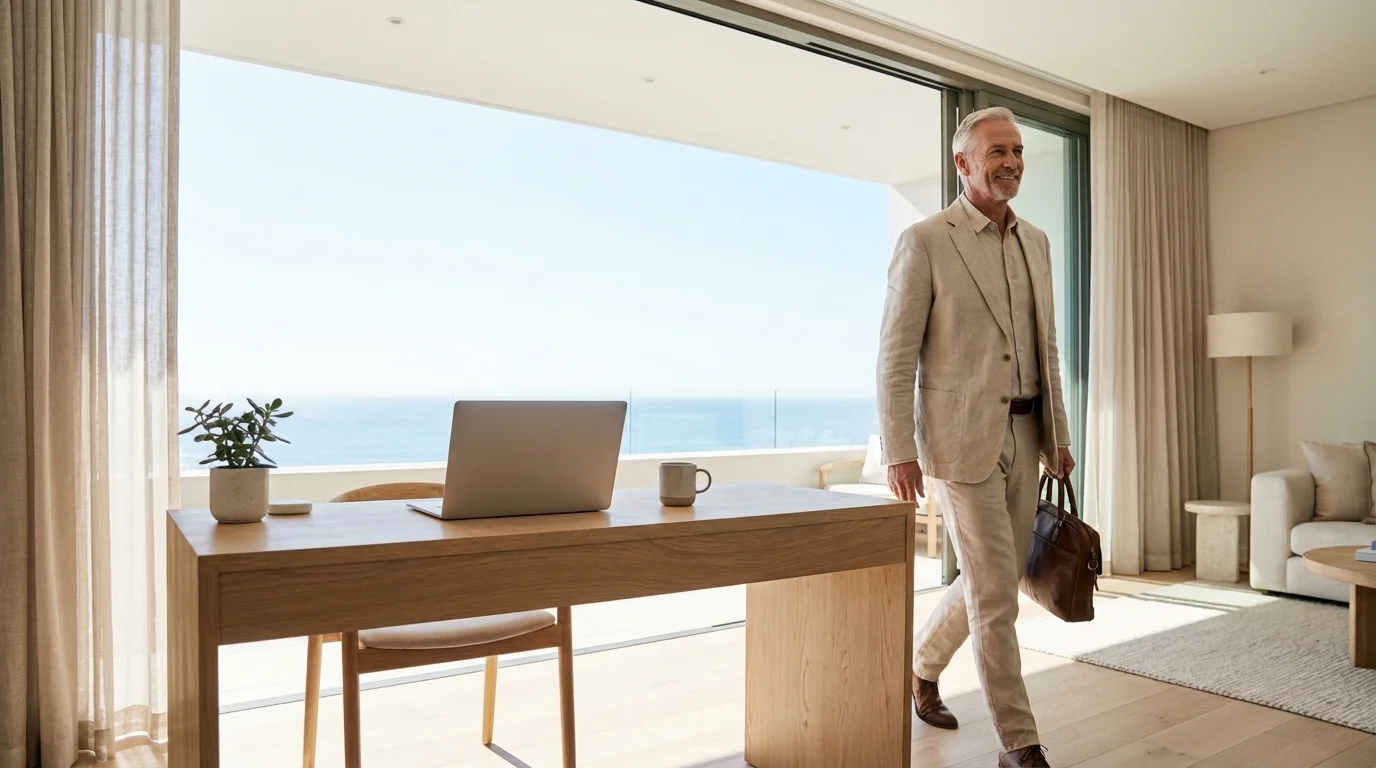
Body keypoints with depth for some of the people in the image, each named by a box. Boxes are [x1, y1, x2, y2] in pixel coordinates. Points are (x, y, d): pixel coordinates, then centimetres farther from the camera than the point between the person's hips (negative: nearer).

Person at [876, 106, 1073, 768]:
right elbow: (896, 356, -10)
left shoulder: (1035, 242, 12)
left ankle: (923, 668, 40)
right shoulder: (924, 242, -8)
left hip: (1022, 437, 7)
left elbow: (1046, 347, 16)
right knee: (996, 593, -1)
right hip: (960, 439, -7)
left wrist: (1058, 436, 12)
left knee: (995, 578, 16)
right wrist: (898, 452, -14)